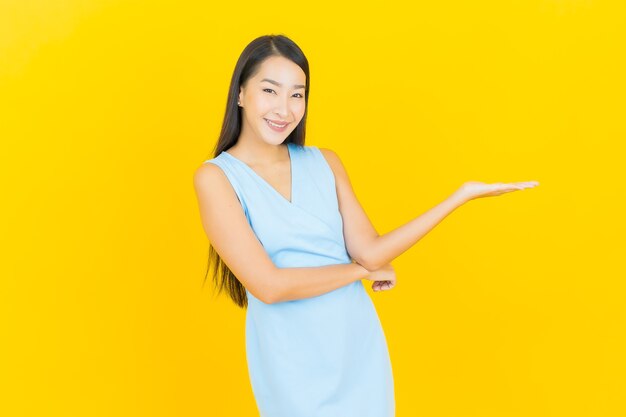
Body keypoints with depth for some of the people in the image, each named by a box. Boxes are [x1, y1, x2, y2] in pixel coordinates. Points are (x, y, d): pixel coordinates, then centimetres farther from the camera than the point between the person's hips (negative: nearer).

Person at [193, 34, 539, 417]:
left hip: (361, 346, 4)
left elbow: (370, 252, -5)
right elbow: (269, 285, -18)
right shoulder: (215, 177, -10)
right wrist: (361, 271, -7)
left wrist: (462, 196, -8)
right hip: (293, 364, -4)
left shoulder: (325, 163, 3)